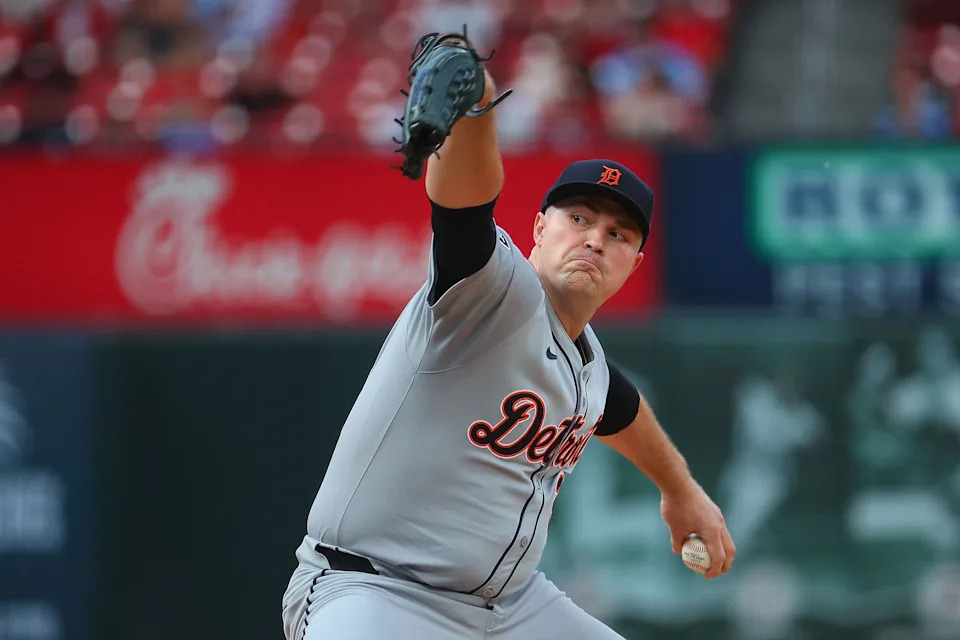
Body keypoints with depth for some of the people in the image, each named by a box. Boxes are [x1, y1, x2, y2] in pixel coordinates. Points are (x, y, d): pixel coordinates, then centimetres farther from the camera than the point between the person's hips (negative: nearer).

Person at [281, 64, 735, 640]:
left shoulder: (590, 365, 9)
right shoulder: (496, 288, -16)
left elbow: (621, 414, 34)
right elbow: (466, 184, -37)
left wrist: (679, 487, 50)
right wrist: (466, 105, -57)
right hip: (372, 593, -9)